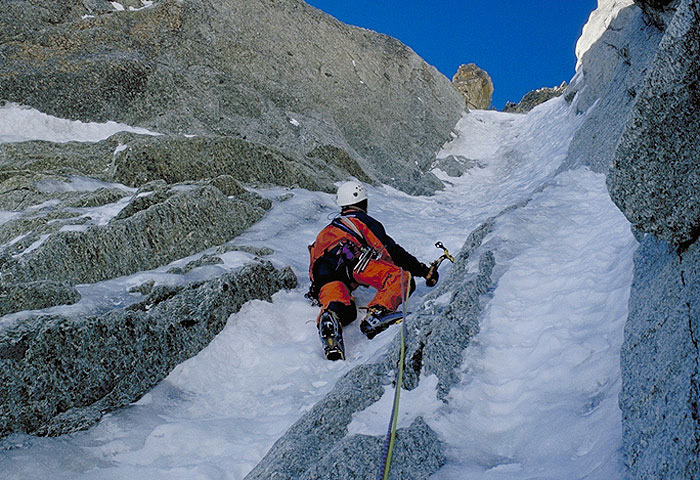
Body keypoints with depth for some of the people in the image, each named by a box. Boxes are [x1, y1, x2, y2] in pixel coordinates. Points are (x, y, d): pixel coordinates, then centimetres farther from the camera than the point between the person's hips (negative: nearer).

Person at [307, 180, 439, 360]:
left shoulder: (329, 229, 44)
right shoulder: (365, 221, 25)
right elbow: (393, 252, 18)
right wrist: (424, 270, 25)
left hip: (320, 274, 6)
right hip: (348, 258, -5)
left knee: (345, 310, -16)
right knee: (402, 279, -8)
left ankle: (328, 319, -54)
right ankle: (376, 315, -37)